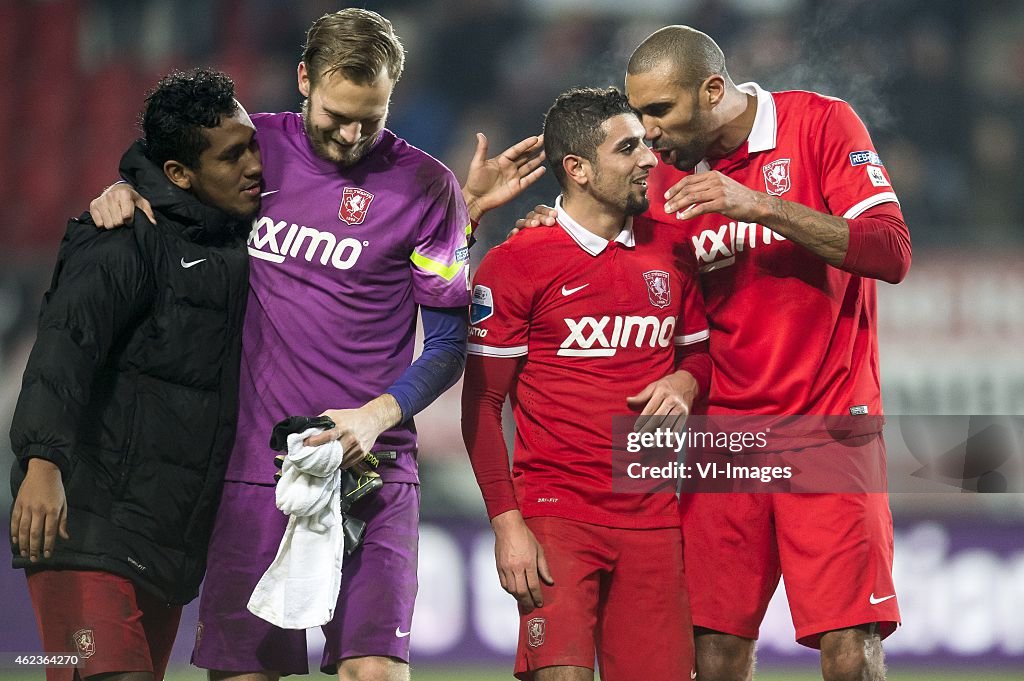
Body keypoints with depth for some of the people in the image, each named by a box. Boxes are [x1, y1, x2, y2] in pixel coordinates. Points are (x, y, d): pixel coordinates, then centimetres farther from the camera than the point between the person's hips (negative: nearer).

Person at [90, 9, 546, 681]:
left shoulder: (424, 186, 0)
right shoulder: (257, 146, 7)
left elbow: (448, 344, 3)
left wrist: (377, 416, -13)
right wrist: (122, 191, 3)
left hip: (371, 470, -2)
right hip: (255, 468, 2)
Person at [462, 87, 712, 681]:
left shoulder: (670, 247, 11)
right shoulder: (515, 263, -4)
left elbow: (699, 349, 26)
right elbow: (481, 405, -3)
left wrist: (686, 382, 1)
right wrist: (506, 523, -10)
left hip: (653, 518, 4)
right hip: (555, 515, -4)